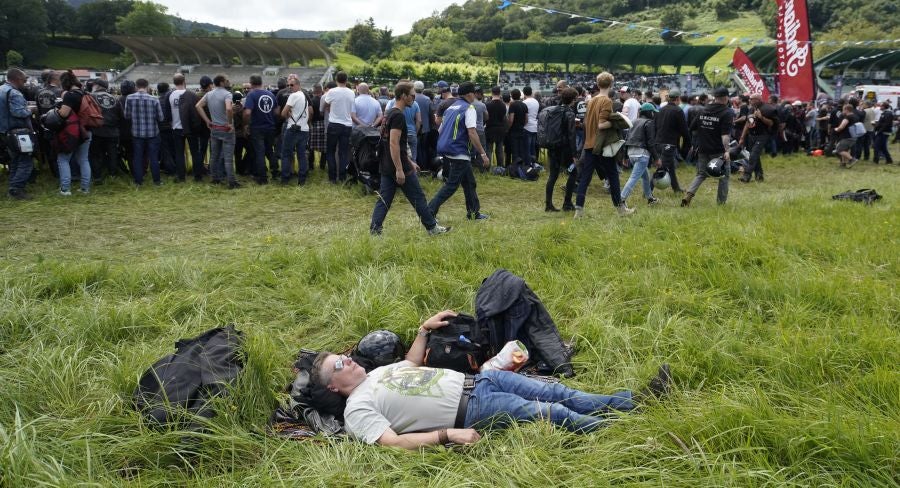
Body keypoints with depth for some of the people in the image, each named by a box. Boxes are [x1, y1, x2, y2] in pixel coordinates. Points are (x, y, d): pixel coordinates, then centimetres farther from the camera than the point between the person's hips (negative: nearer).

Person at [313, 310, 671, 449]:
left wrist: (424, 330, 24)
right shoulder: (358, 409, -10)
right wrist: (447, 434, -30)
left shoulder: (379, 371, 16)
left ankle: (635, 400, 8)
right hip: (469, 410, -8)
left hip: (474, 380, 8)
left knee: (557, 393, 2)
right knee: (549, 412, -14)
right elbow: (392, 442, -22)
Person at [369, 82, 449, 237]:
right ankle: (432, 227, 14)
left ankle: (374, 230, 4)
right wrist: (400, 169, -24)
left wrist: (409, 162, 26)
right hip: (398, 167, -9)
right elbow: (394, 144, -24)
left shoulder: (389, 114, 15)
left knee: (384, 199, 8)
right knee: (418, 197, 3)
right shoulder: (398, 116, -16)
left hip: (386, 167, 9)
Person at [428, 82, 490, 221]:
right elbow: (472, 133, -17)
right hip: (458, 152, -9)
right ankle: (429, 212, -12)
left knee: (469, 182, 18)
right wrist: (483, 154, -15)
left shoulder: (451, 107, 15)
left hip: (446, 150, 9)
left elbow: (440, 130, 17)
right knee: (452, 185, -6)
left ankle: (473, 212, 24)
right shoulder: (469, 108, -9)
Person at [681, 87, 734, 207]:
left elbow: (693, 128, 11)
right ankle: (721, 202, 12)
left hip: (703, 149, 5)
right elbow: (725, 134, -20)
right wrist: (726, 150, -26)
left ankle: (689, 194, -6)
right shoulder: (727, 113, -10)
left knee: (701, 174, 14)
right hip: (718, 151, -5)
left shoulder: (703, 110, 6)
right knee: (724, 176, 10)